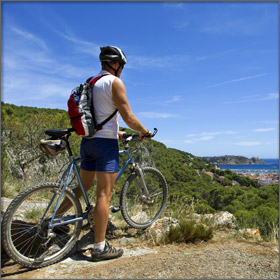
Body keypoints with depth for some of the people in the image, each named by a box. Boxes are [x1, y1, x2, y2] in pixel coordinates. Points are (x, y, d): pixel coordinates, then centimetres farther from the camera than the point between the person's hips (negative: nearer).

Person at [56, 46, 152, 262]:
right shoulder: (115, 82, -8)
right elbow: (128, 117, -12)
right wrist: (144, 132, 4)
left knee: (83, 187, 20)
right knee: (104, 195, -5)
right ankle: (100, 247, 3)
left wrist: (117, 132, 30)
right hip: (105, 142, -8)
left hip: (88, 140, 9)